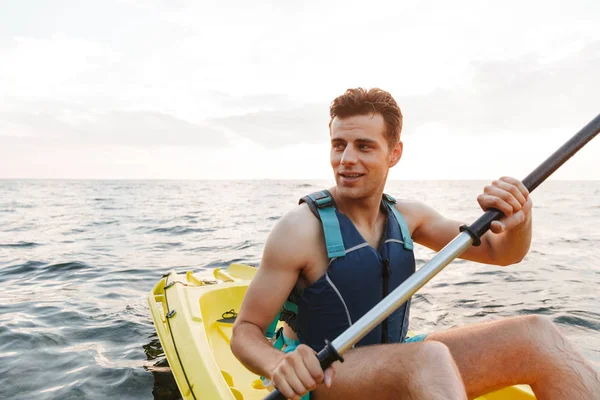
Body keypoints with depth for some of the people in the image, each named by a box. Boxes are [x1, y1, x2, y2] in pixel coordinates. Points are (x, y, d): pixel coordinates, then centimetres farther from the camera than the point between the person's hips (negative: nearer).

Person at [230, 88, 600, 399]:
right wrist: (276, 365, -37)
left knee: (537, 336, -12)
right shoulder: (300, 230, -18)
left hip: (395, 366, 6)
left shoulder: (406, 216, 0)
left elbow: (501, 252, 6)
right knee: (431, 358, -38)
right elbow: (245, 332, -14)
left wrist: (520, 219, -17)